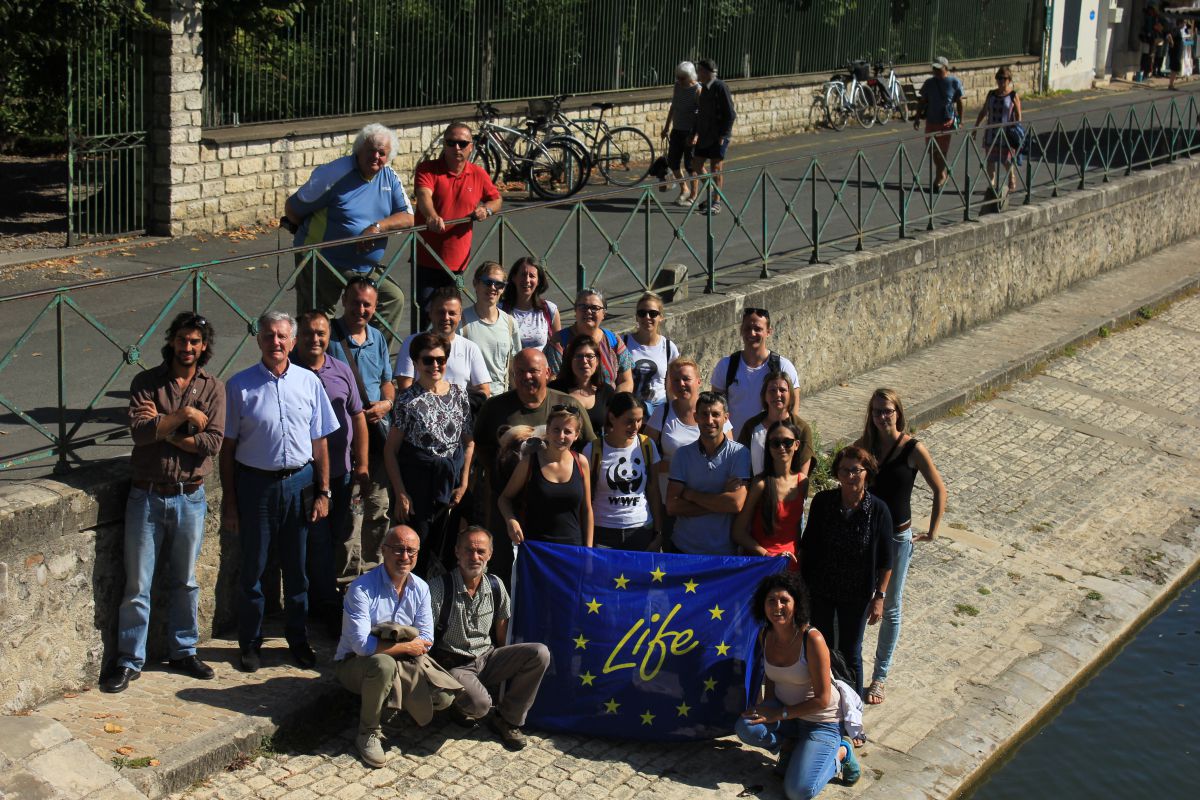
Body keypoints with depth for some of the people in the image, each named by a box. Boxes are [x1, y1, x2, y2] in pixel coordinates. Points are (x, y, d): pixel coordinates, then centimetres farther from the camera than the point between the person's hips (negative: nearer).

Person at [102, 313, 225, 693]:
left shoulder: (213, 388, 2)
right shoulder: (146, 382, -2)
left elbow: (213, 442, -11)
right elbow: (139, 431, -16)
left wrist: (164, 429, -13)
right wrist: (185, 415, -17)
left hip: (190, 496, 1)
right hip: (147, 494, -1)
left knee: (185, 581, 13)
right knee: (137, 583, 3)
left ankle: (183, 651, 27)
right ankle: (129, 661, 12)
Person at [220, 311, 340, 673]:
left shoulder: (309, 382, 3)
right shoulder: (240, 385, -4)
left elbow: (319, 442, 8)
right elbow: (227, 447, -1)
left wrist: (323, 492, 5)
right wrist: (229, 500, -4)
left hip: (299, 483, 2)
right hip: (255, 483, -2)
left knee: (296, 566, 12)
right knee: (252, 568, 6)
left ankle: (298, 638, 26)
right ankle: (250, 643, 20)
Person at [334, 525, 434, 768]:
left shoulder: (420, 588, 0)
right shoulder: (362, 588, -19)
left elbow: (426, 639, -5)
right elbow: (361, 644, -27)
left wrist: (388, 646, -21)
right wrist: (406, 647, -20)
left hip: (403, 660, 5)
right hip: (353, 664, -5)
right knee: (384, 663, -40)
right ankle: (368, 733, -19)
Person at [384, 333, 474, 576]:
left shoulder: (458, 394, 3)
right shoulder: (408, 400, -7)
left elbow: (469, 442, 10)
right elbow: (391, 450, -5)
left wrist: (464, 483, 3)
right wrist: (400, 494, -9)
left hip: (452, 481, 4)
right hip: (417, 482, -3)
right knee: (417, 549, -2)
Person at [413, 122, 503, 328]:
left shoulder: (479, 174, 6)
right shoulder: (427, 169, -6)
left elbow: (496, 200, 21)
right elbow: (424, 195, -25)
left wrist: (486, 209, -4)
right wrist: (432, 216, -47)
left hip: (457, 261, 3)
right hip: (427, 259, -3)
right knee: (426, 313, -8)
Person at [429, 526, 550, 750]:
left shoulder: (496, 587, 2)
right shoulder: (440, 588, -14)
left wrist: (503, 666, 11)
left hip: (489, 657, 5)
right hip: (456, 665, -5)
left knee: (540, 654, -18)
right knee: (480, 704, -36)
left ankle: (507, 719, -3)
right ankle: (460, 704, 5)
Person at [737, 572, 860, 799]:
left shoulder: (812, 639, -25)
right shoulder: (765, 635, -6)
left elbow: (822, 699, -21)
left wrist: (779, 713, -18)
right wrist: (766, 709, -4)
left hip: (821, 721, -5)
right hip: (784, 712, 5)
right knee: (745, 727, -26)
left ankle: (840, 752, 8)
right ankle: (787, 744, 6)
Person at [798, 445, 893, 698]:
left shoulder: (878, 510, -15)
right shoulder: (822, 501, -11)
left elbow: (885, 561, -7)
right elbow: (806, 544, 1)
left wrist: (879, 597, -7)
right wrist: (799, 582, 1)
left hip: (856, 595, -2)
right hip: (820, 591, 2)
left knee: (850, 654, 11)